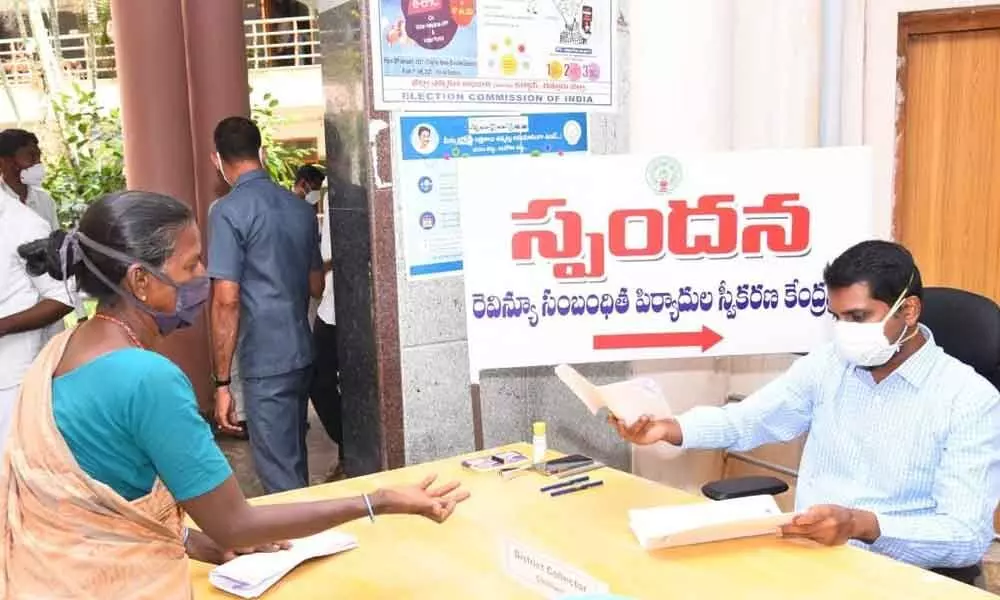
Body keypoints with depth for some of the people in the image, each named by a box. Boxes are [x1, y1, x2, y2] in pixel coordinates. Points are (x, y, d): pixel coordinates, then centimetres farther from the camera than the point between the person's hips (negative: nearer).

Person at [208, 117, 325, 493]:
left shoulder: (229, 211, -11)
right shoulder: (300, 207, 8)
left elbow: (226, 300, -16)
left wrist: (221, 381, -12)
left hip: (264, 361, -7)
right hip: (302, 353, 7)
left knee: (280, 474, -1)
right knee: (294, 460, 21)